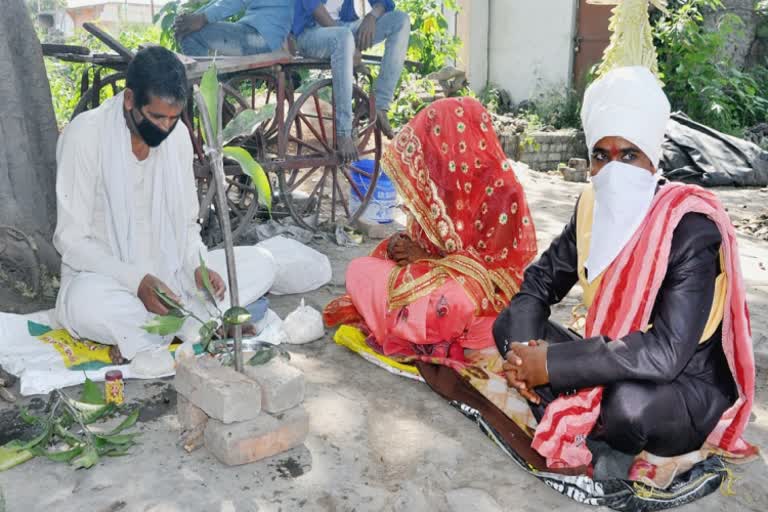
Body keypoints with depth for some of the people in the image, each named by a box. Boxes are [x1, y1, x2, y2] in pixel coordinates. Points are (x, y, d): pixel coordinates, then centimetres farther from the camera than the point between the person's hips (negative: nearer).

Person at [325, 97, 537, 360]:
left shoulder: (502, 191, -17)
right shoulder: (441, 179, 4)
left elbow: (493, 271, -18)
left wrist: (427, 259, -18)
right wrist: (400, 244, -10)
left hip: (480, 299, -6)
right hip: (432, 281, 7)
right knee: (359, 269, -8)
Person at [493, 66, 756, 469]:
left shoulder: (691, 228, -25)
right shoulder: (593, 206, -6)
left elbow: (665, 354, -34)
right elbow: (540, 283, 1)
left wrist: (551, 363, -31)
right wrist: (526, 351, -19)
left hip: (691, 390, -5)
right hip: (616, 369, 6)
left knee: (628, 401, -38)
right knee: (509, 325, -6)